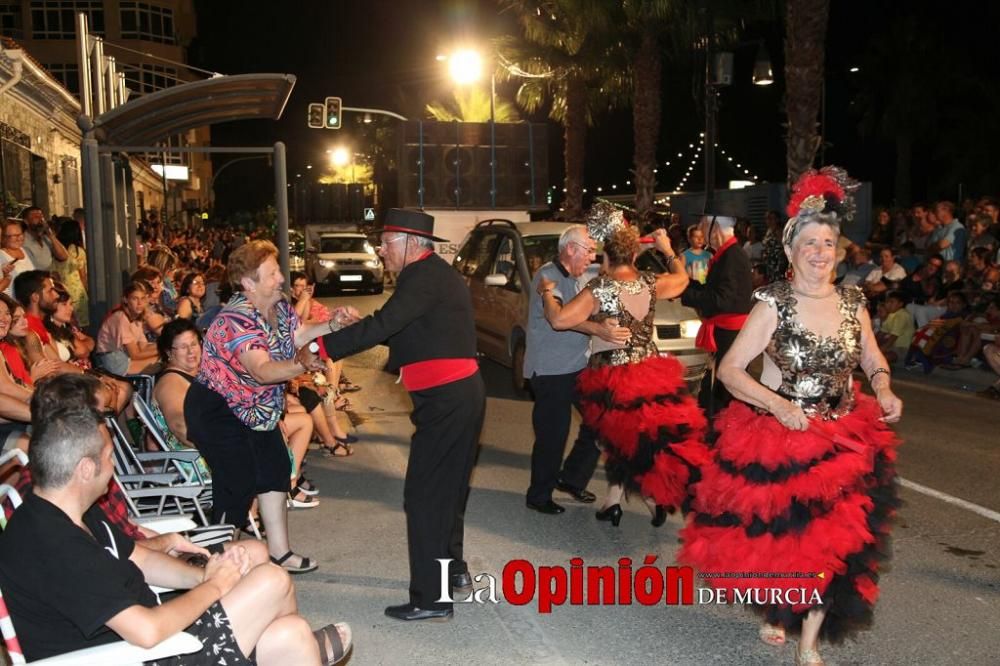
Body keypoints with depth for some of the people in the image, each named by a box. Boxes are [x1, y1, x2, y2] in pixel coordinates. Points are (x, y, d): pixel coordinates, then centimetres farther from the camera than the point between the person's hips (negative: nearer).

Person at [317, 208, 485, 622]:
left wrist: (323, 347, -21)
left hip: (445, 399, -11)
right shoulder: (436, 274, 18)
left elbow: (384, 325, -24)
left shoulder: (424, 277, -14)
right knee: (448, 486, 22)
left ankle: (431, 599, 2)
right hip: (461, 394, 11)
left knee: (423, 496, -5)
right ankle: (453, 568, 37)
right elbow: (401, 331, 21)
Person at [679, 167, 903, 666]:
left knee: (833, 539, 4)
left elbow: (872, 358, 17)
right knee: (775, 535, 11)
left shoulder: (853, 302, 0)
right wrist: (779, 405, -26)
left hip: (842, 441, 4)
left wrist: (883, 388, -4)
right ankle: (776, 612, 42)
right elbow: (729, 369, -15)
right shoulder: (774, 304, -13)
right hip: (775, 439, -3)